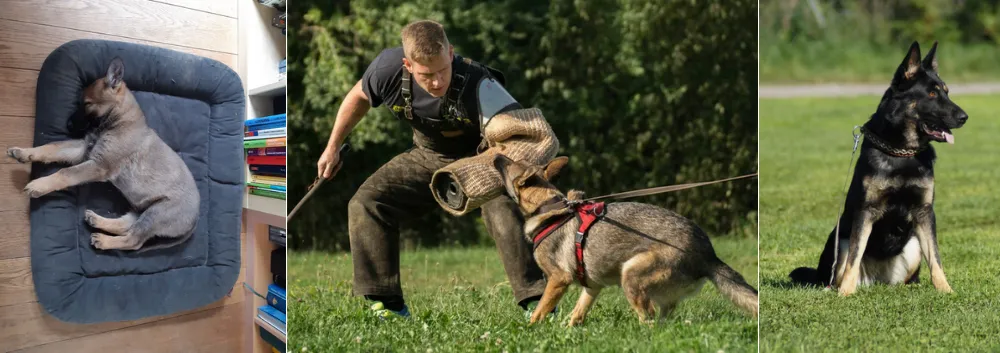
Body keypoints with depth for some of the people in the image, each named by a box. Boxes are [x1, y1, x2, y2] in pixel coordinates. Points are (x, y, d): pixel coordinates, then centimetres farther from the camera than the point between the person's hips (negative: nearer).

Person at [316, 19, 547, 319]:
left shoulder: (478, 85, -38)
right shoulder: (388, 68, -24)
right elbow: (359, 97, 0)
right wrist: (333, 148, 9)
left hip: (479, 157, -4)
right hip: (428, 157, 4)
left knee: (504, 207, -32)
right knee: (365, 204, -9)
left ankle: (536, 302, -23)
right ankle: (388, 305, -3)